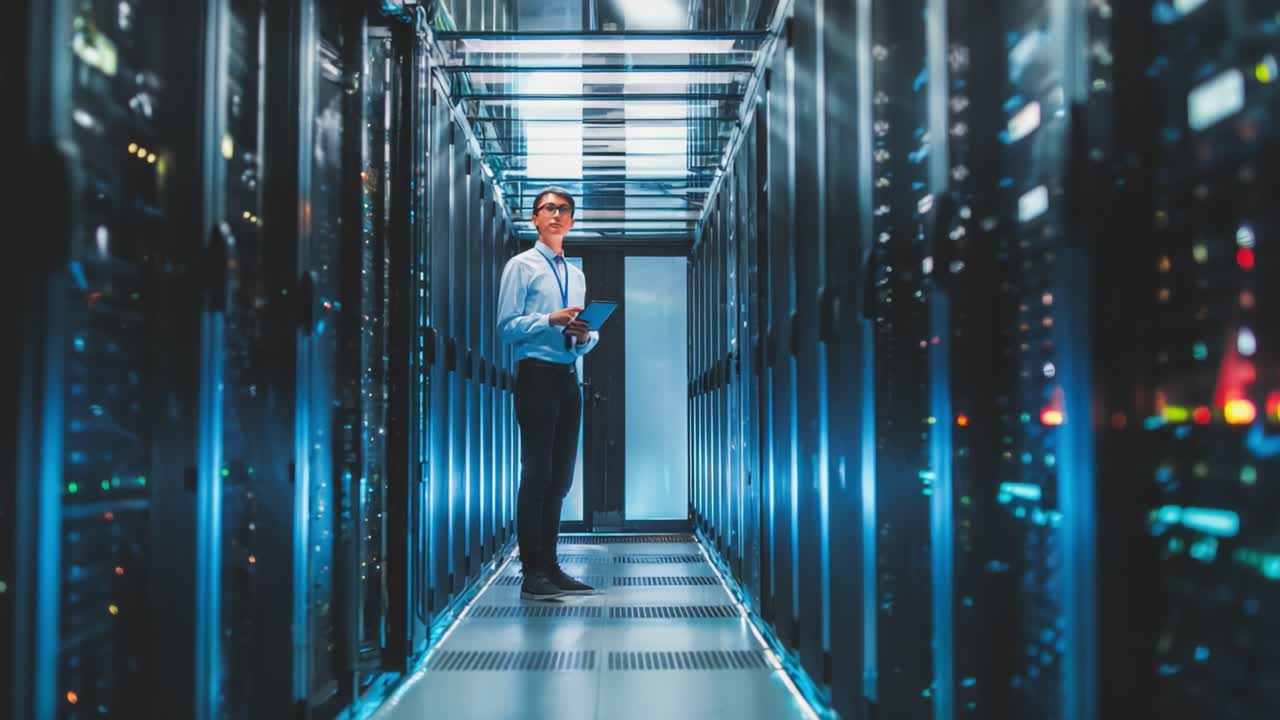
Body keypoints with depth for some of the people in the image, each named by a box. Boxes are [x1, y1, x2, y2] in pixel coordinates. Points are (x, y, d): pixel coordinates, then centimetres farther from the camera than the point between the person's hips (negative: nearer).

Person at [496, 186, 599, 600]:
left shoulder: (577, 275, 21)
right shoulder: (521, 266, 1)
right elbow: (507, 326, -8)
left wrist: (586, 335, -3)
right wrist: (551, 320, -20)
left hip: (568, 377, 7)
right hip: (537, 375, -7)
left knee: (560, 478, 9)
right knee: (536, 475, -8)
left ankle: (550, 567, 17)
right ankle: (533, 574, -4)